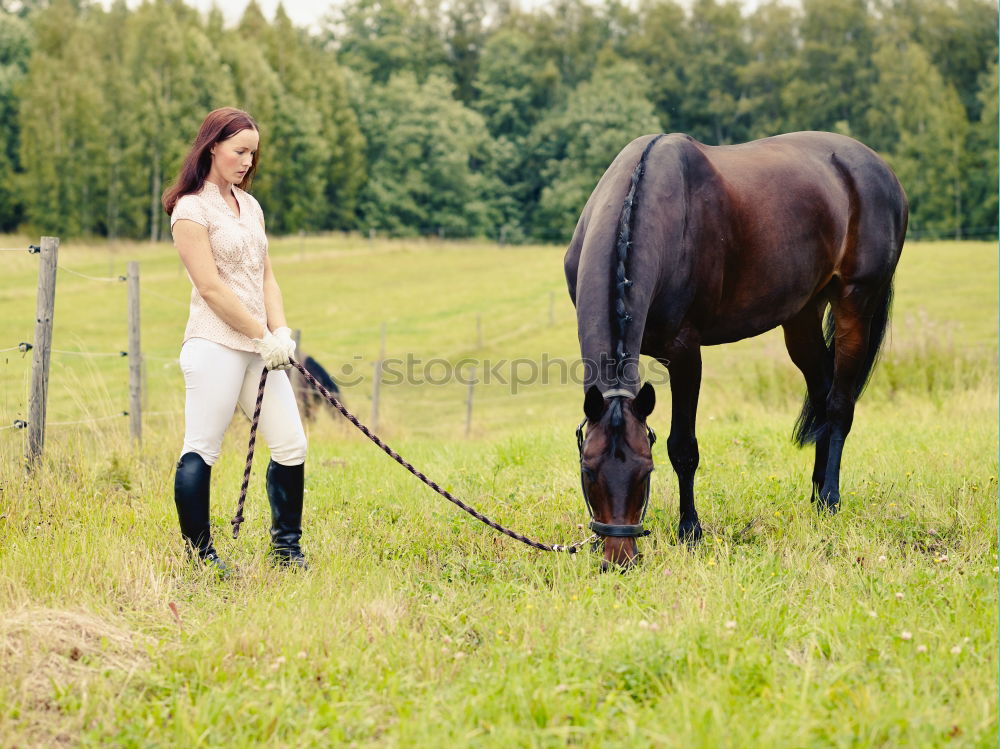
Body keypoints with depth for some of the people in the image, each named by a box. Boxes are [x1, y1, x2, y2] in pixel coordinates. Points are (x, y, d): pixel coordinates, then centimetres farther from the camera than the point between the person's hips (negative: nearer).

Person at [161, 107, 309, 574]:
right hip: (216, 346, -8)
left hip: (259, 346, 8)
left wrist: (280, 332, -1)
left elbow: (266, 276, 15)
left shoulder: (250, 206, 17)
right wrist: (263, 335, -11)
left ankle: (286, 546, 20)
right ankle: (198, 553, 6)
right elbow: (211, 288, -12)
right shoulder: (192, 210, -7)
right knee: (201, 449, -4)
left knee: (291, 445, 6)